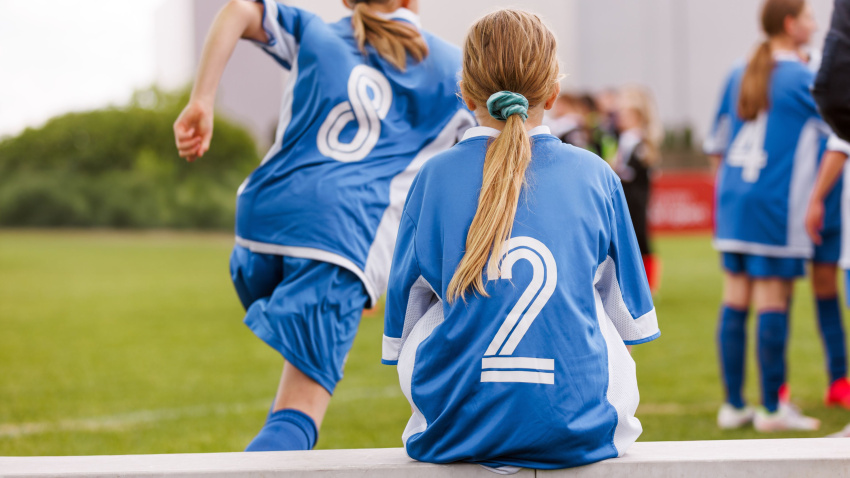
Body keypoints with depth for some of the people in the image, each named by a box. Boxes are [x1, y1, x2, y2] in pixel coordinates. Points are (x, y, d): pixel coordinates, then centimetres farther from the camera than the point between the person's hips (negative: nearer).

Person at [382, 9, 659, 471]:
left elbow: (403, 316, 9)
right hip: (577, 429, 0)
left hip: (455, 430, 0)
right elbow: (630, 314, 13)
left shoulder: (435, 176, 1)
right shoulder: (595, 175, 3)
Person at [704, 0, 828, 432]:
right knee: (773, 298, -3)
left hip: (733, 201, 6)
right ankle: (772, 408, 0)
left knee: (735, 298, 7)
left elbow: (717, 142, 21)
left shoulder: (738, 76, 13)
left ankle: (733, 404, 11)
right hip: (777, 202, -6)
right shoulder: (802, 79, -6)